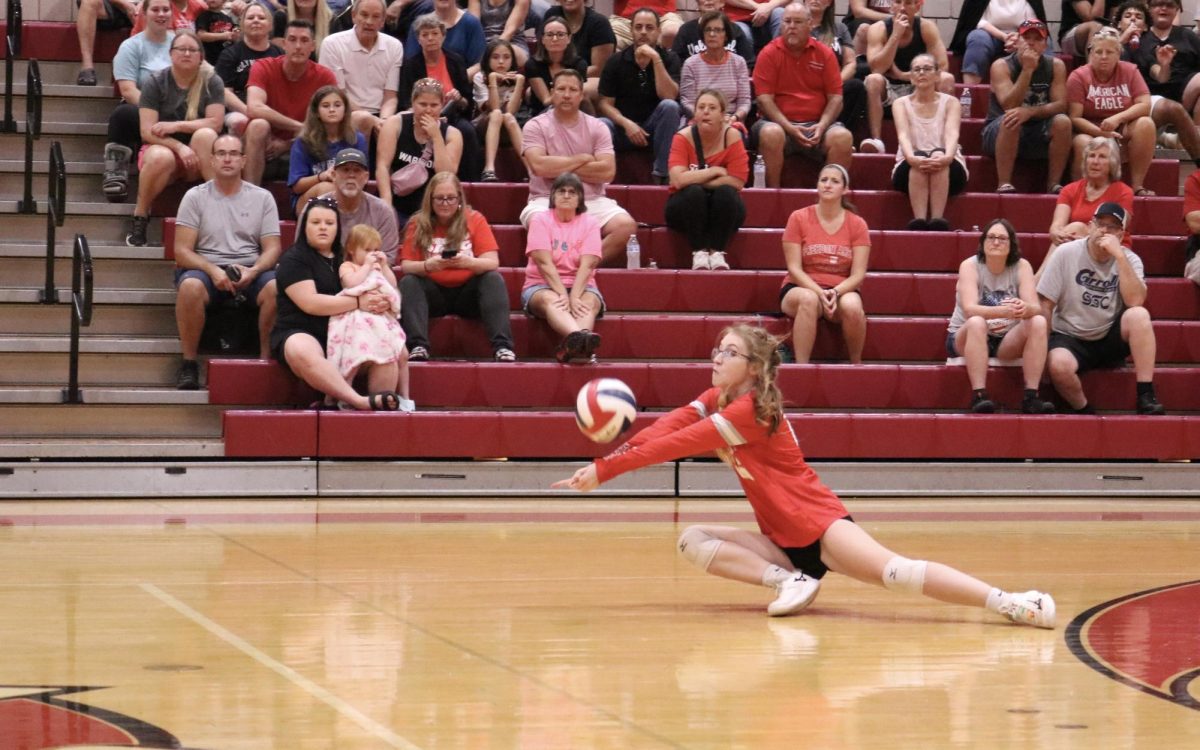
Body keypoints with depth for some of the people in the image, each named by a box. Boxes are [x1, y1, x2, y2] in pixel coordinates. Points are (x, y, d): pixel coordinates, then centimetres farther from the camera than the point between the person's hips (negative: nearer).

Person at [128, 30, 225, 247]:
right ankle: (139, 216, -18)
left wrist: (177, 126, -16)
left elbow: (216, 123, -10)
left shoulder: (211, 82, 1)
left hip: (197, 156, 1)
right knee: (161, 158, -38)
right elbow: (147, 131, -12)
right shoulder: (155, 83, -3)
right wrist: (180, 147, -26)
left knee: (204, 135, -33)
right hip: (163, 147, -1)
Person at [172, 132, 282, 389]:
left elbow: (272, 248, 6)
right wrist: (213, 271, -19)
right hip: (206, 268, -1)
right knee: (190, 286, -36)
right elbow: (182, 251, -1)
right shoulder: (195, 197, 6)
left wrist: (253, 271, -16)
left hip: (251, 270, 1)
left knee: (276, 288, -32)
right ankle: (189, 363, -21)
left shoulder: (262, 198, 11)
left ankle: (267, 358, -16)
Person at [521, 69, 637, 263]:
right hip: (547, 201, -3)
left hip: (592, 201, 3)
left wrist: (559, 168, -6)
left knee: (626, 226, -25)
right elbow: (539, 165, -14)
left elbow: (608, 171, -5)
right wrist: (582, 159, -4)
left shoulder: (597, 128, 9)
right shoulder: (535, 126, 4)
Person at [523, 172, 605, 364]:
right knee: (550, 299, -36)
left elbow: (587, 265, -8)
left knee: (590, 302, -32)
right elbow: (544, 263, -11)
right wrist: (563, 295, -24)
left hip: (580, 286, 2)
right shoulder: (540, 220, 1)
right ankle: (579, 338, -70)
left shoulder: (589, 223, 5)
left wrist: (574, 297, -25)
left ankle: (571, 347, -64)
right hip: (542, 285, -2)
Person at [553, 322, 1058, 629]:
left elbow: (678, 444, -24)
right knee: (691, 542, -7)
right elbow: (668, 428, -7)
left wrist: (605, 469, -25)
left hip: (820, 524, -8)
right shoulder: (715, 401, 9)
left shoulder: (751, 411, -16)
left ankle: (1007, 601, -36)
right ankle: (790, 581, -17)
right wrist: (604, 464, -25)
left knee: (895, 573, -30)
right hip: (781, 540, 8)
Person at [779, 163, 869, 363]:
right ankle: (801, 367, -39)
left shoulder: (857, 224, 1)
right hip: (802, 288, -1)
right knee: (809, 299, -38)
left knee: (852, 306, -35)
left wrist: (835, 292, -22)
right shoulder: (799, 218, -1)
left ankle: (856, 364, -11)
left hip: (842, 290, 1)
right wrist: (819, 292, -21)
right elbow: (794, 268, -5)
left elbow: (858, 274, -3)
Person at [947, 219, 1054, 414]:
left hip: (1006, 342, 3)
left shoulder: (1022, 266, -4)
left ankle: (1031, 396, -29)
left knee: (1038, 322, -24)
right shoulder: (970, 266, -12)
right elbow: (969, 309, -27)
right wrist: (1002, 311, -46)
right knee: (977, 323, -36)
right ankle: (979, 396, -39)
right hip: (964, 338, -3)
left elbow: (1036, 308, -16)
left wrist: (1024, 308, -42)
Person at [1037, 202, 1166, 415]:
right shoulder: (1066, 253, -6)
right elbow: (1046, 304, -3)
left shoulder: (1129, 260, -2)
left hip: (1111, 340, 2)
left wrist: (1119, 256, -23)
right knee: (1059, 365, -36)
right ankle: (1084, 411, -6)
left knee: (1138, 315, -29)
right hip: (1070, 338, -2)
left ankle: (1146, 398, -25)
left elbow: (1135, 301, -20)